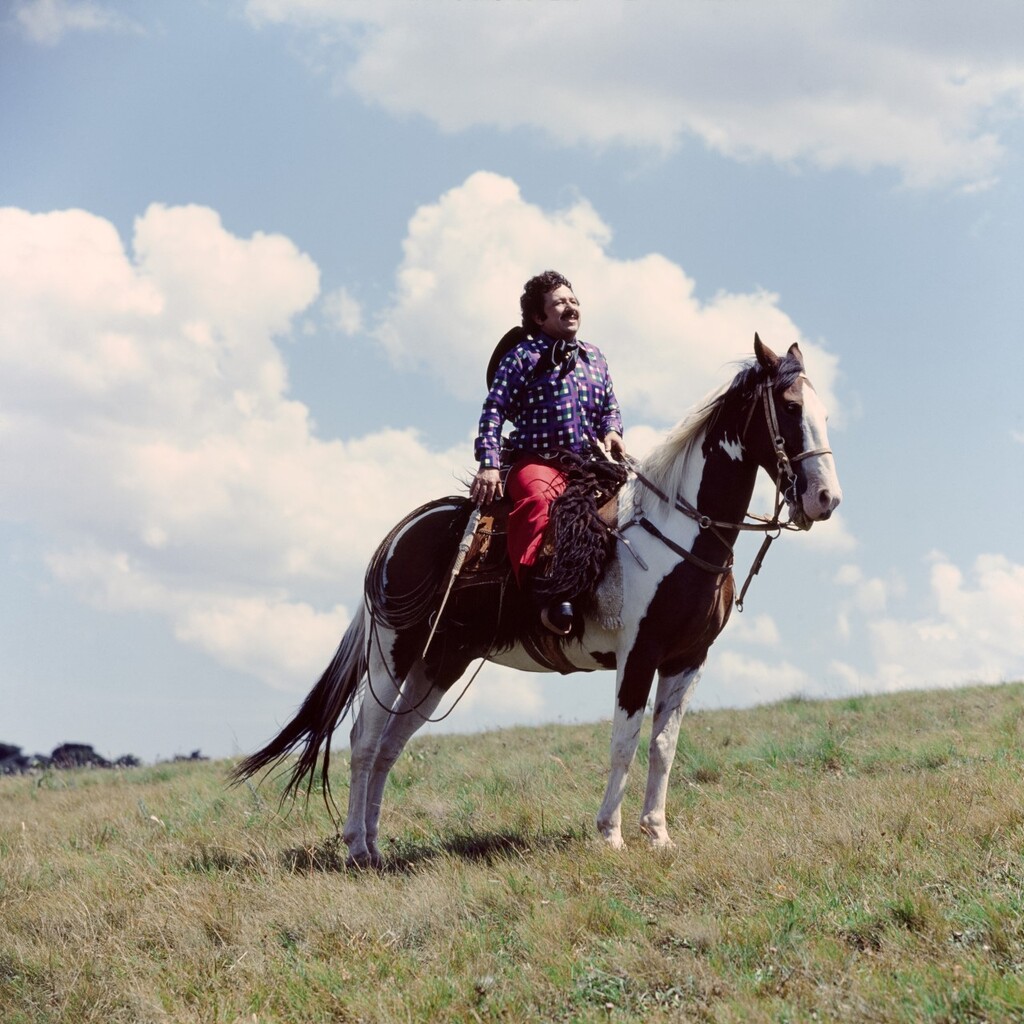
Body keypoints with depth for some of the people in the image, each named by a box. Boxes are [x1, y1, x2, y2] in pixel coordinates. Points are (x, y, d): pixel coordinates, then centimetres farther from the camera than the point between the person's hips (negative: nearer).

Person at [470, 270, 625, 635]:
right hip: (537, 460, -6)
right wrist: (489, 464, -15)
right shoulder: (524, 356, 2)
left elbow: (610, 407, 26)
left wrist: (611, 430, 2)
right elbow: (494, 410, -4)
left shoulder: (594, 357, 19)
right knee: (538, 497, -37)